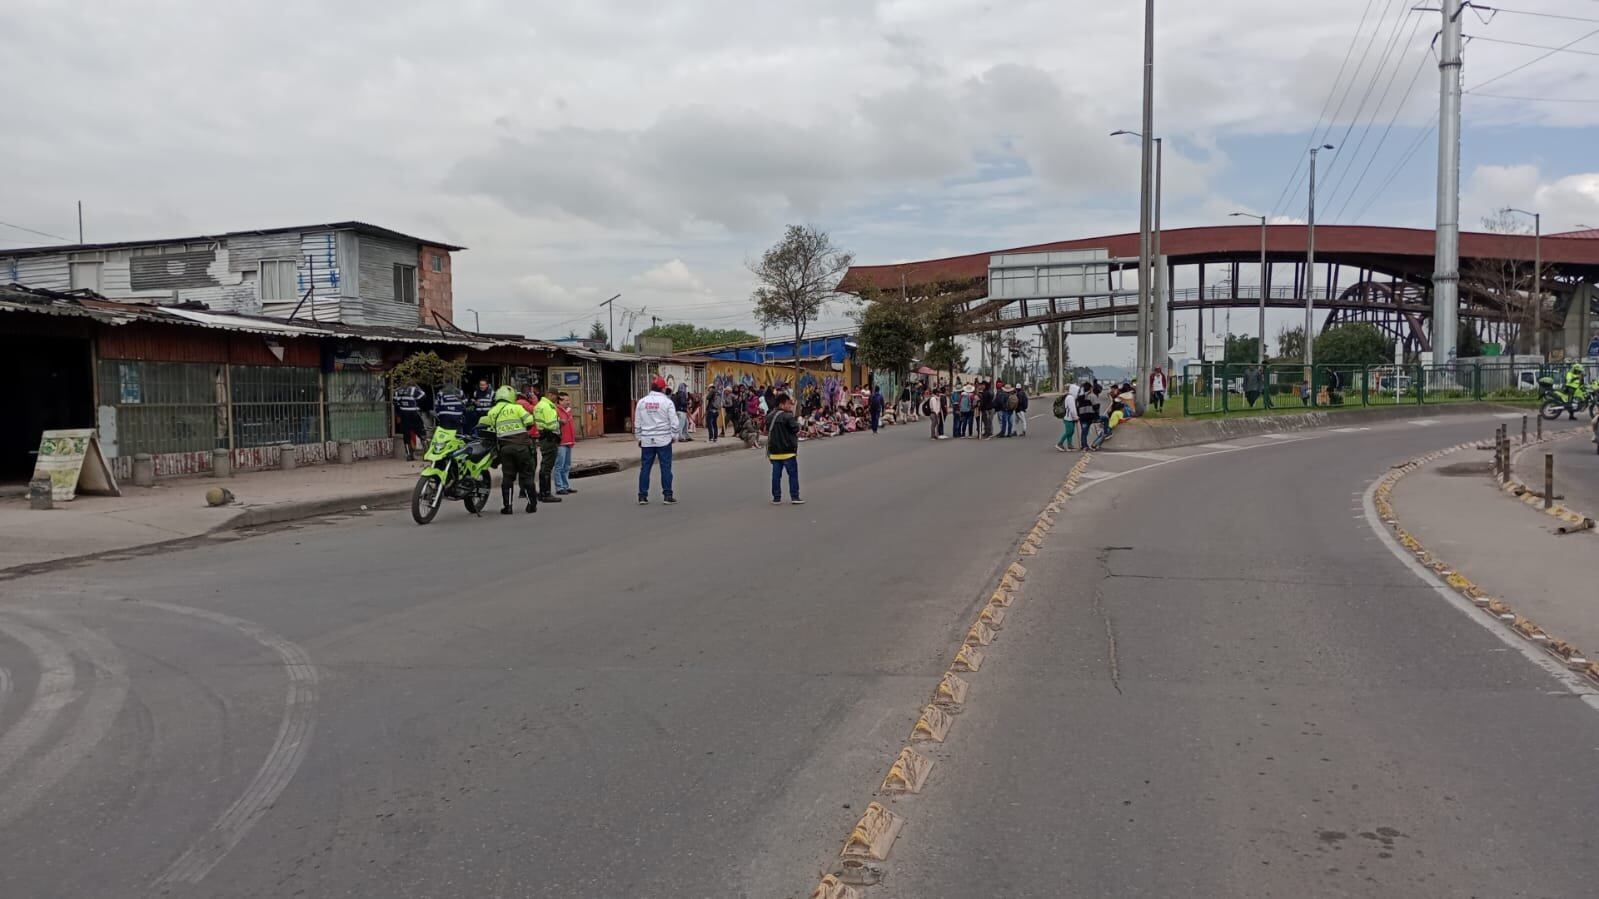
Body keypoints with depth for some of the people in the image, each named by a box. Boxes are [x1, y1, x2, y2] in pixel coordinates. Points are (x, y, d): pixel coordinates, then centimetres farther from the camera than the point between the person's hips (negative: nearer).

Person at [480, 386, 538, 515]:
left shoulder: (492, 412, 9)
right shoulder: (516, 408, -1)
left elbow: (483, 425, 14)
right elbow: (530, 421, -6)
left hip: (505, 447, 2)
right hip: (521, 445, -2)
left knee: (507, 476, 8)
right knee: (526, 475, 6)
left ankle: (507, 506, 5)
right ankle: (532, 504, 7)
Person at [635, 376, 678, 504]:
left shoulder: (642, 402, 4)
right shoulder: (667, 401, -6)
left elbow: (637, 423, 8)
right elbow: (673, 421, -7)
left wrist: (639, 438, 18)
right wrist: (674, 436, 6)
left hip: (647, 441, 3)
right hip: (663, 440, -3)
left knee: (645, 468, 7)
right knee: (666, 467, 2)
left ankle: (643, 496, 7)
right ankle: (668, 495, 3)